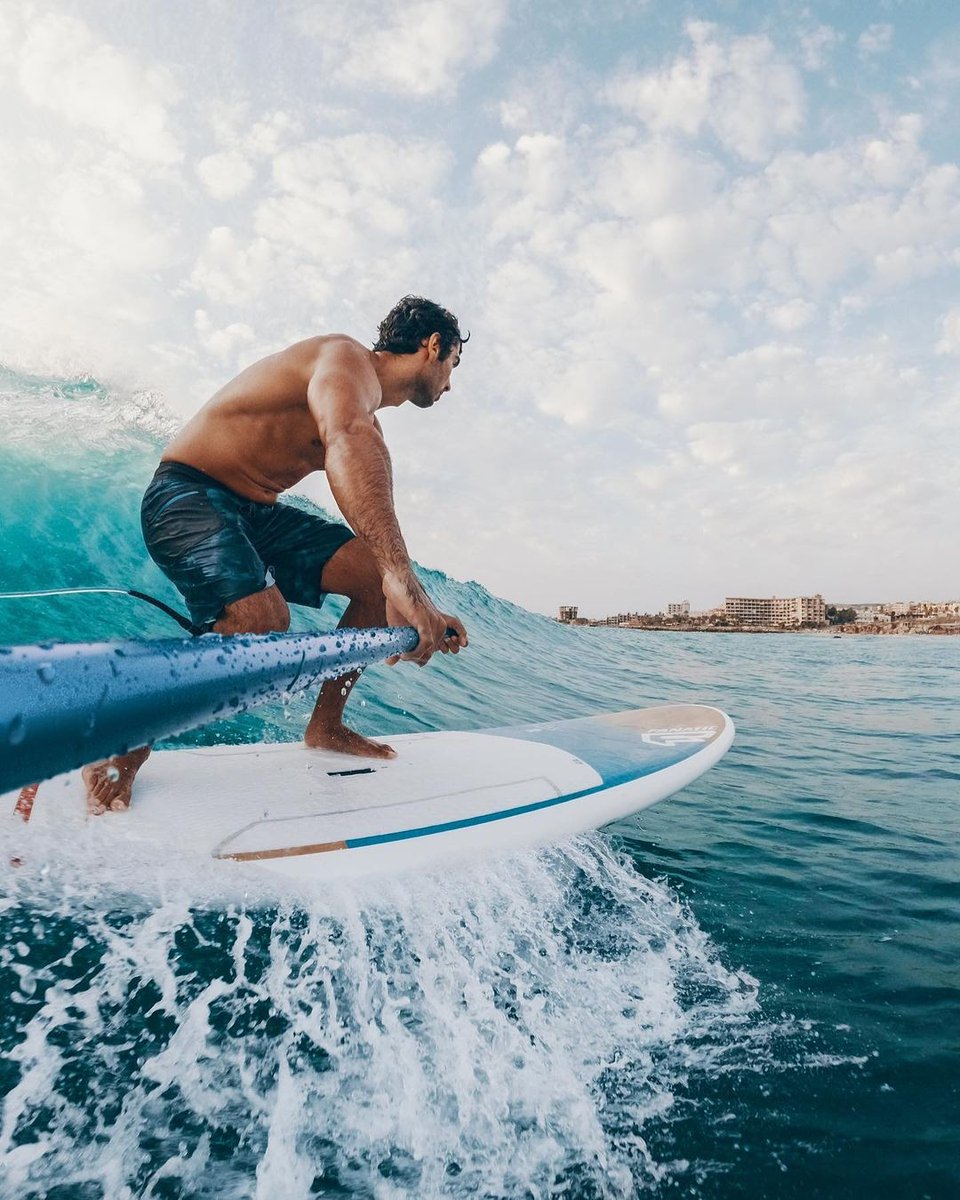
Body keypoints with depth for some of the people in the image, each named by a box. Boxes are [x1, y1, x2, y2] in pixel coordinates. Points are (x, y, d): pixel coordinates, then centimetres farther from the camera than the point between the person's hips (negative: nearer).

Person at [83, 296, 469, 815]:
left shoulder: (369, 415, 15)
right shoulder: (347, 357, -15)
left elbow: (374, 520, 14)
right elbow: (345, 441, -39)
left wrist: (424, 608, 2)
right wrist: (401, 579, -52)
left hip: (255, 512, 9)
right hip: (187, 494, -8)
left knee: (380, 575, -5)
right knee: (261, 621, -33)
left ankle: (325, 726, 7)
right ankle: (123, 751, -10)